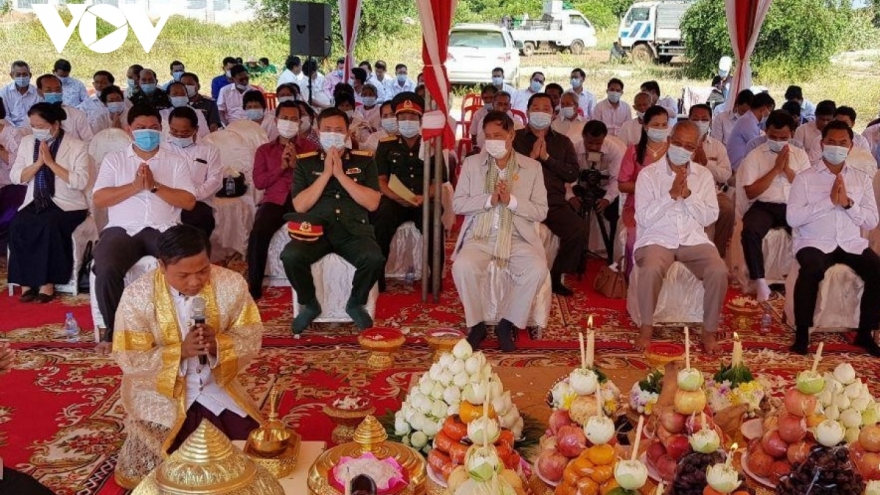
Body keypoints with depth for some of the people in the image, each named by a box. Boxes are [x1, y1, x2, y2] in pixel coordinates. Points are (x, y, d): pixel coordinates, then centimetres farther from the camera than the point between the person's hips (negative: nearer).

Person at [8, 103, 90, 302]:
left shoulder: (77, 146, -4)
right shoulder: (26, 142, 10)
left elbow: (81, 182, -15)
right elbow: (15, 177, 4)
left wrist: (51, 162, -16)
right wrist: (38, 163, -11)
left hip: (68, 205, -4)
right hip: (36, 202, 4)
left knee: (50, 224, -34)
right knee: (17, 224, -27)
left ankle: (47, 283, -23)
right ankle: (26, 282, -18)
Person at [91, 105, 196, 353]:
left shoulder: (176, 161, 13)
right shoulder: (114, 160, 14)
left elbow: (189, 202, 1)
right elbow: (99, 199, 2)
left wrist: (154, 186, -9)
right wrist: (135, 186, -9)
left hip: (164, 229, 0)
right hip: (122, 229, 0)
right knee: (106, 270, -30)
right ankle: (114, 328, -6)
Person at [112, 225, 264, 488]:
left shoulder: (230, 284, -13)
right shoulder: (138, 296, -18)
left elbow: (252, 339, -8)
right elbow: (130, 360, -16)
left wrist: (218, 344, -28)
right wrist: (180, 350, -29)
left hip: (216, 387, 3)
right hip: (161, 395, -2)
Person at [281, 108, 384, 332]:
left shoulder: (364, 160, 9)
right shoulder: (305, 162, 10)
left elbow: (372, 203, -3)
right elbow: (299, 206, -1)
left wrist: (340, 174, -8)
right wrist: (326, 174, -7)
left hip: (354, 230, 0)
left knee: (374, 259, -31)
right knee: (290, 256, -31)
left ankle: (356, 303, 1)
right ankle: (309, 304, -1)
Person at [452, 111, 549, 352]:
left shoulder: (532, 167, 7)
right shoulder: (471, 163, 9)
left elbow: (541, 212, 2)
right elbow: (458, 204, 3)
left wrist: (511, 200, -14)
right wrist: (489, 199, -13)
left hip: (517, 238, 0)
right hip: (480, 237, 0)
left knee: (538, 269, -29)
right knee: (463, 267, -31)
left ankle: (506, 323, -9)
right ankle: (476, 324, -8)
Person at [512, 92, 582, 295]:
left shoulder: (563, 142, 18)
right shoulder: (515, 138, 12)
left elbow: (573, 174, 4)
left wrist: (546, 157, -4)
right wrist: (531, 156, -7)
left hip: (554, 203, 2)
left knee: (579, 230, -23)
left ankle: (555, 277, -3)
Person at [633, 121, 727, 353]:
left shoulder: (704, 175, 11)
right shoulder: (648, 174, 2)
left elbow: (710, 217, 4)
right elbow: (643, 218, -6)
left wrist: (687, 194, -9)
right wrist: (671, 194, -14)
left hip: (693, 240, 3)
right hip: (657, 239, -2)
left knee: (719, 271, -26)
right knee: (651, 270, -35)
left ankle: (709, 331, -6)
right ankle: (646, 327, -12)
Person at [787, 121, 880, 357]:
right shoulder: (805, 178, 3)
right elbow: (792, 218, -9)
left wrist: (848, 203, -12)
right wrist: (829, 201, -14)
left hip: (852, 244, 4)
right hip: (815, 243, -3)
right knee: (812, 270, -35)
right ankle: (802, 333, -18)